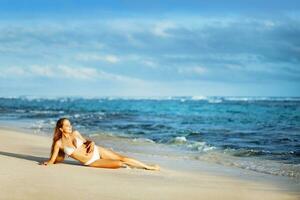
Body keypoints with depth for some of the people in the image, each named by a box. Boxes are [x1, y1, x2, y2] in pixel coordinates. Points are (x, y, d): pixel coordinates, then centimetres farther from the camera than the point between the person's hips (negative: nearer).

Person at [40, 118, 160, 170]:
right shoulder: (59, 143, -12)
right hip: (91, 162, -3)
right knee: (119, 164, -16)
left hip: (96, 151, 3)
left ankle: (148, 167, 12)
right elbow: (52, 160, -6)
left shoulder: (75, 133, 0)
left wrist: (91, 143, -6)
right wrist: (46, 163, -28)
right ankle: (127, 166, 18)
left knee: (122, 158, -2)